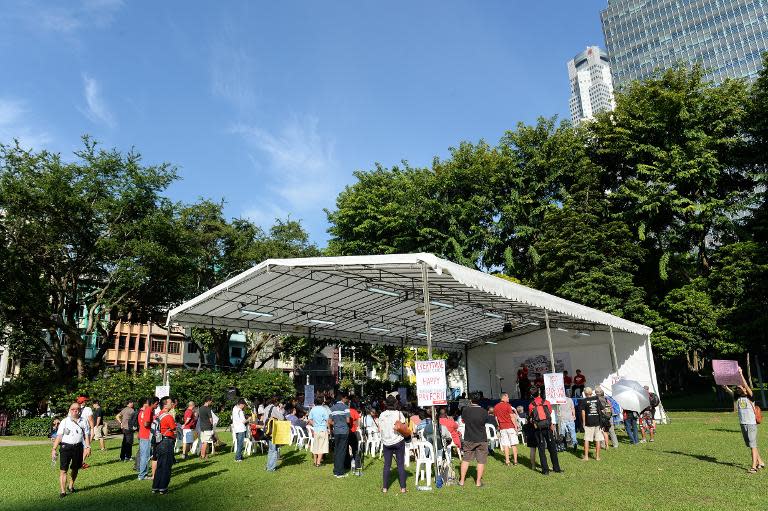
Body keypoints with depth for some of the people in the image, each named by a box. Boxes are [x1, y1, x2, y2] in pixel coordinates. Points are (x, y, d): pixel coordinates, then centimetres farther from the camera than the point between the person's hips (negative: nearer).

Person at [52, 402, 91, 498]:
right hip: (65, 447, -2)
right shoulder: (64, 422, 2)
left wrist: (88, 447, -2)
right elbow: (59, 436, -1)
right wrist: (54, 449, -8)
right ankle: (63, 491, -1)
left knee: (75, 469, 14)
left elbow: (87, 435, 8)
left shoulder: (84, 422, 7)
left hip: (78, 447, 2)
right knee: (63, 470, -7)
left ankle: (71, 486, 34)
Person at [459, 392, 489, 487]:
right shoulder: (484, 411, -11)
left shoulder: (465, 410, -10)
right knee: (481, 461, 9)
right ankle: (478, 481, 13)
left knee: (465, 459, 12)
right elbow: (486, 421, 7)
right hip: (481, 439, -1)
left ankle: (462, 481, 17)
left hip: (469, 439, 1)